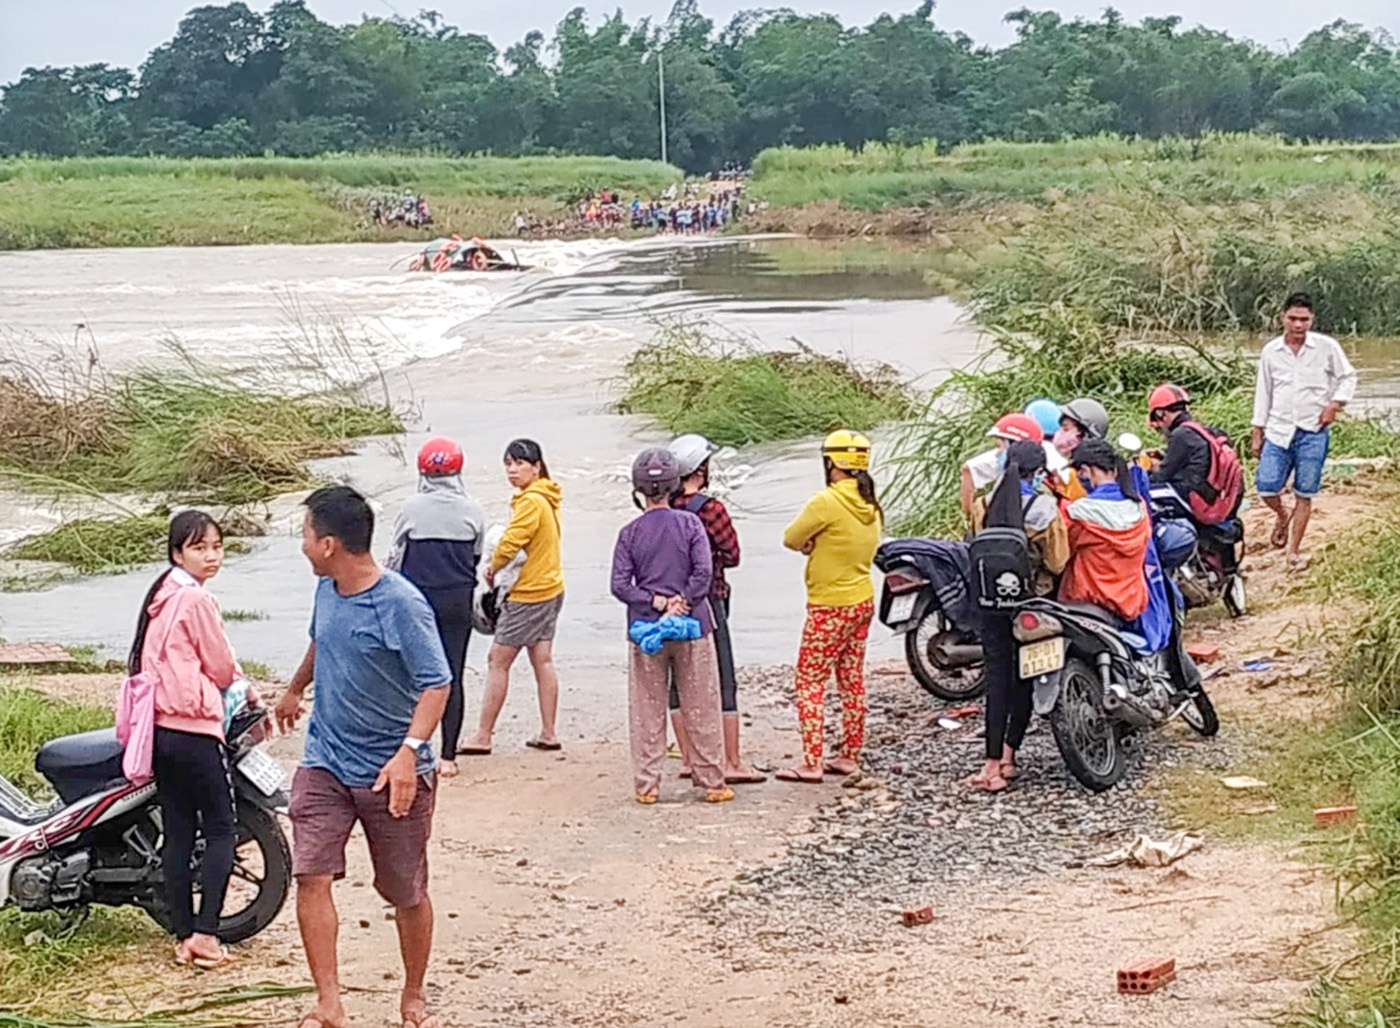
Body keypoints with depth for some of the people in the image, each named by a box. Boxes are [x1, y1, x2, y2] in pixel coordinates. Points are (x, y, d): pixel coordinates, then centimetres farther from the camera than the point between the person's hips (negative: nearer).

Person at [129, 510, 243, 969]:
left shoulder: (161, 595, 13)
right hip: (193, 727, -8)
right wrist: (244, 686, 15)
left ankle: (183, 935, 13)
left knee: (177, 831, 10)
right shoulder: (197, 600, -13)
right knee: (220, 828, 1)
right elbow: (221, 667, -7)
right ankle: (206, 932, -5)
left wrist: (240, 683, 18)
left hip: (158, 727, 8)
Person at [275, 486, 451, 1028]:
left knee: (407, 893, 8)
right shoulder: (328, 590, 2)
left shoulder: (401, 605, -20)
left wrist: (409, 751, -35)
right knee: (311, 877, -10)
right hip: (325, 764, 5)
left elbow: (436, 683, -23)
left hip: (391, 774, -5)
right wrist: (294, 689, 41)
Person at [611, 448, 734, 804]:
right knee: (701, 709, 6)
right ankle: (713, 783, 10)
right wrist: (679, 603, -9)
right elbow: (704, 572, -13)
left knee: (647, 711, 7)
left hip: (645, 630, 1)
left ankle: (647, 785, 7)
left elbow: (620, 585, -7)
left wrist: (657, 602, -8)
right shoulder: (690, 524, -3)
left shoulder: (630, 533, -1)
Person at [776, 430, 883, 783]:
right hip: (862, 601, 8)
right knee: (852, 681, 14)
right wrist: (818, 546, -1)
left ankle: (812, 763, -6)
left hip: (830, 608, -8)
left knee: (810, 683, -3)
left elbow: (790, 539, -11)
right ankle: (850, 756, 19)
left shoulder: (827, 502, -19)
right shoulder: (870, 505, 5)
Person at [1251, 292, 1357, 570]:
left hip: (1313, 432, -2)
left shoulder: (1327, 347, -3)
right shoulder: (1271, 351, 4)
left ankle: (1294, 552, 14)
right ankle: (1282, 516, 27)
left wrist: (1335, 404, -8)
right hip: (1278, 430, 2)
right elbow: (1263, 392, 11)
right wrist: (1258, 433, 11)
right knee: (1266, 487, -8)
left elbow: (1348, 377, 7)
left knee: (1304, 495, 2)